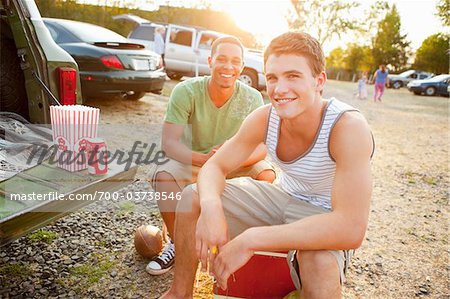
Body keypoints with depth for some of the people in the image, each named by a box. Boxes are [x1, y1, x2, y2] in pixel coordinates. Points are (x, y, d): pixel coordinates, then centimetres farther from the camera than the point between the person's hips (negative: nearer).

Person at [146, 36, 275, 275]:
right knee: (164, 176, -30)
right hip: (193, 160, 0)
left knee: (267, 175, -27)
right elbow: (169, 143, -24)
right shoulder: (186, 91, -18)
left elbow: (261, 147, -18)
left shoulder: (252, 98, -13)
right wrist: (205, 158, -43)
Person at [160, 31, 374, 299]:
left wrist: (251, 240, -41)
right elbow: (215, 166, -8)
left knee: (320, 262, -40)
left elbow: (352, 229, -39)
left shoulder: (348, 126, -31)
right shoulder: (264, 118, -15)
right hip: (283, 198, 5)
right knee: (192, 196, -5)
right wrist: (210, 206, -33)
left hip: (328, 220, -4)